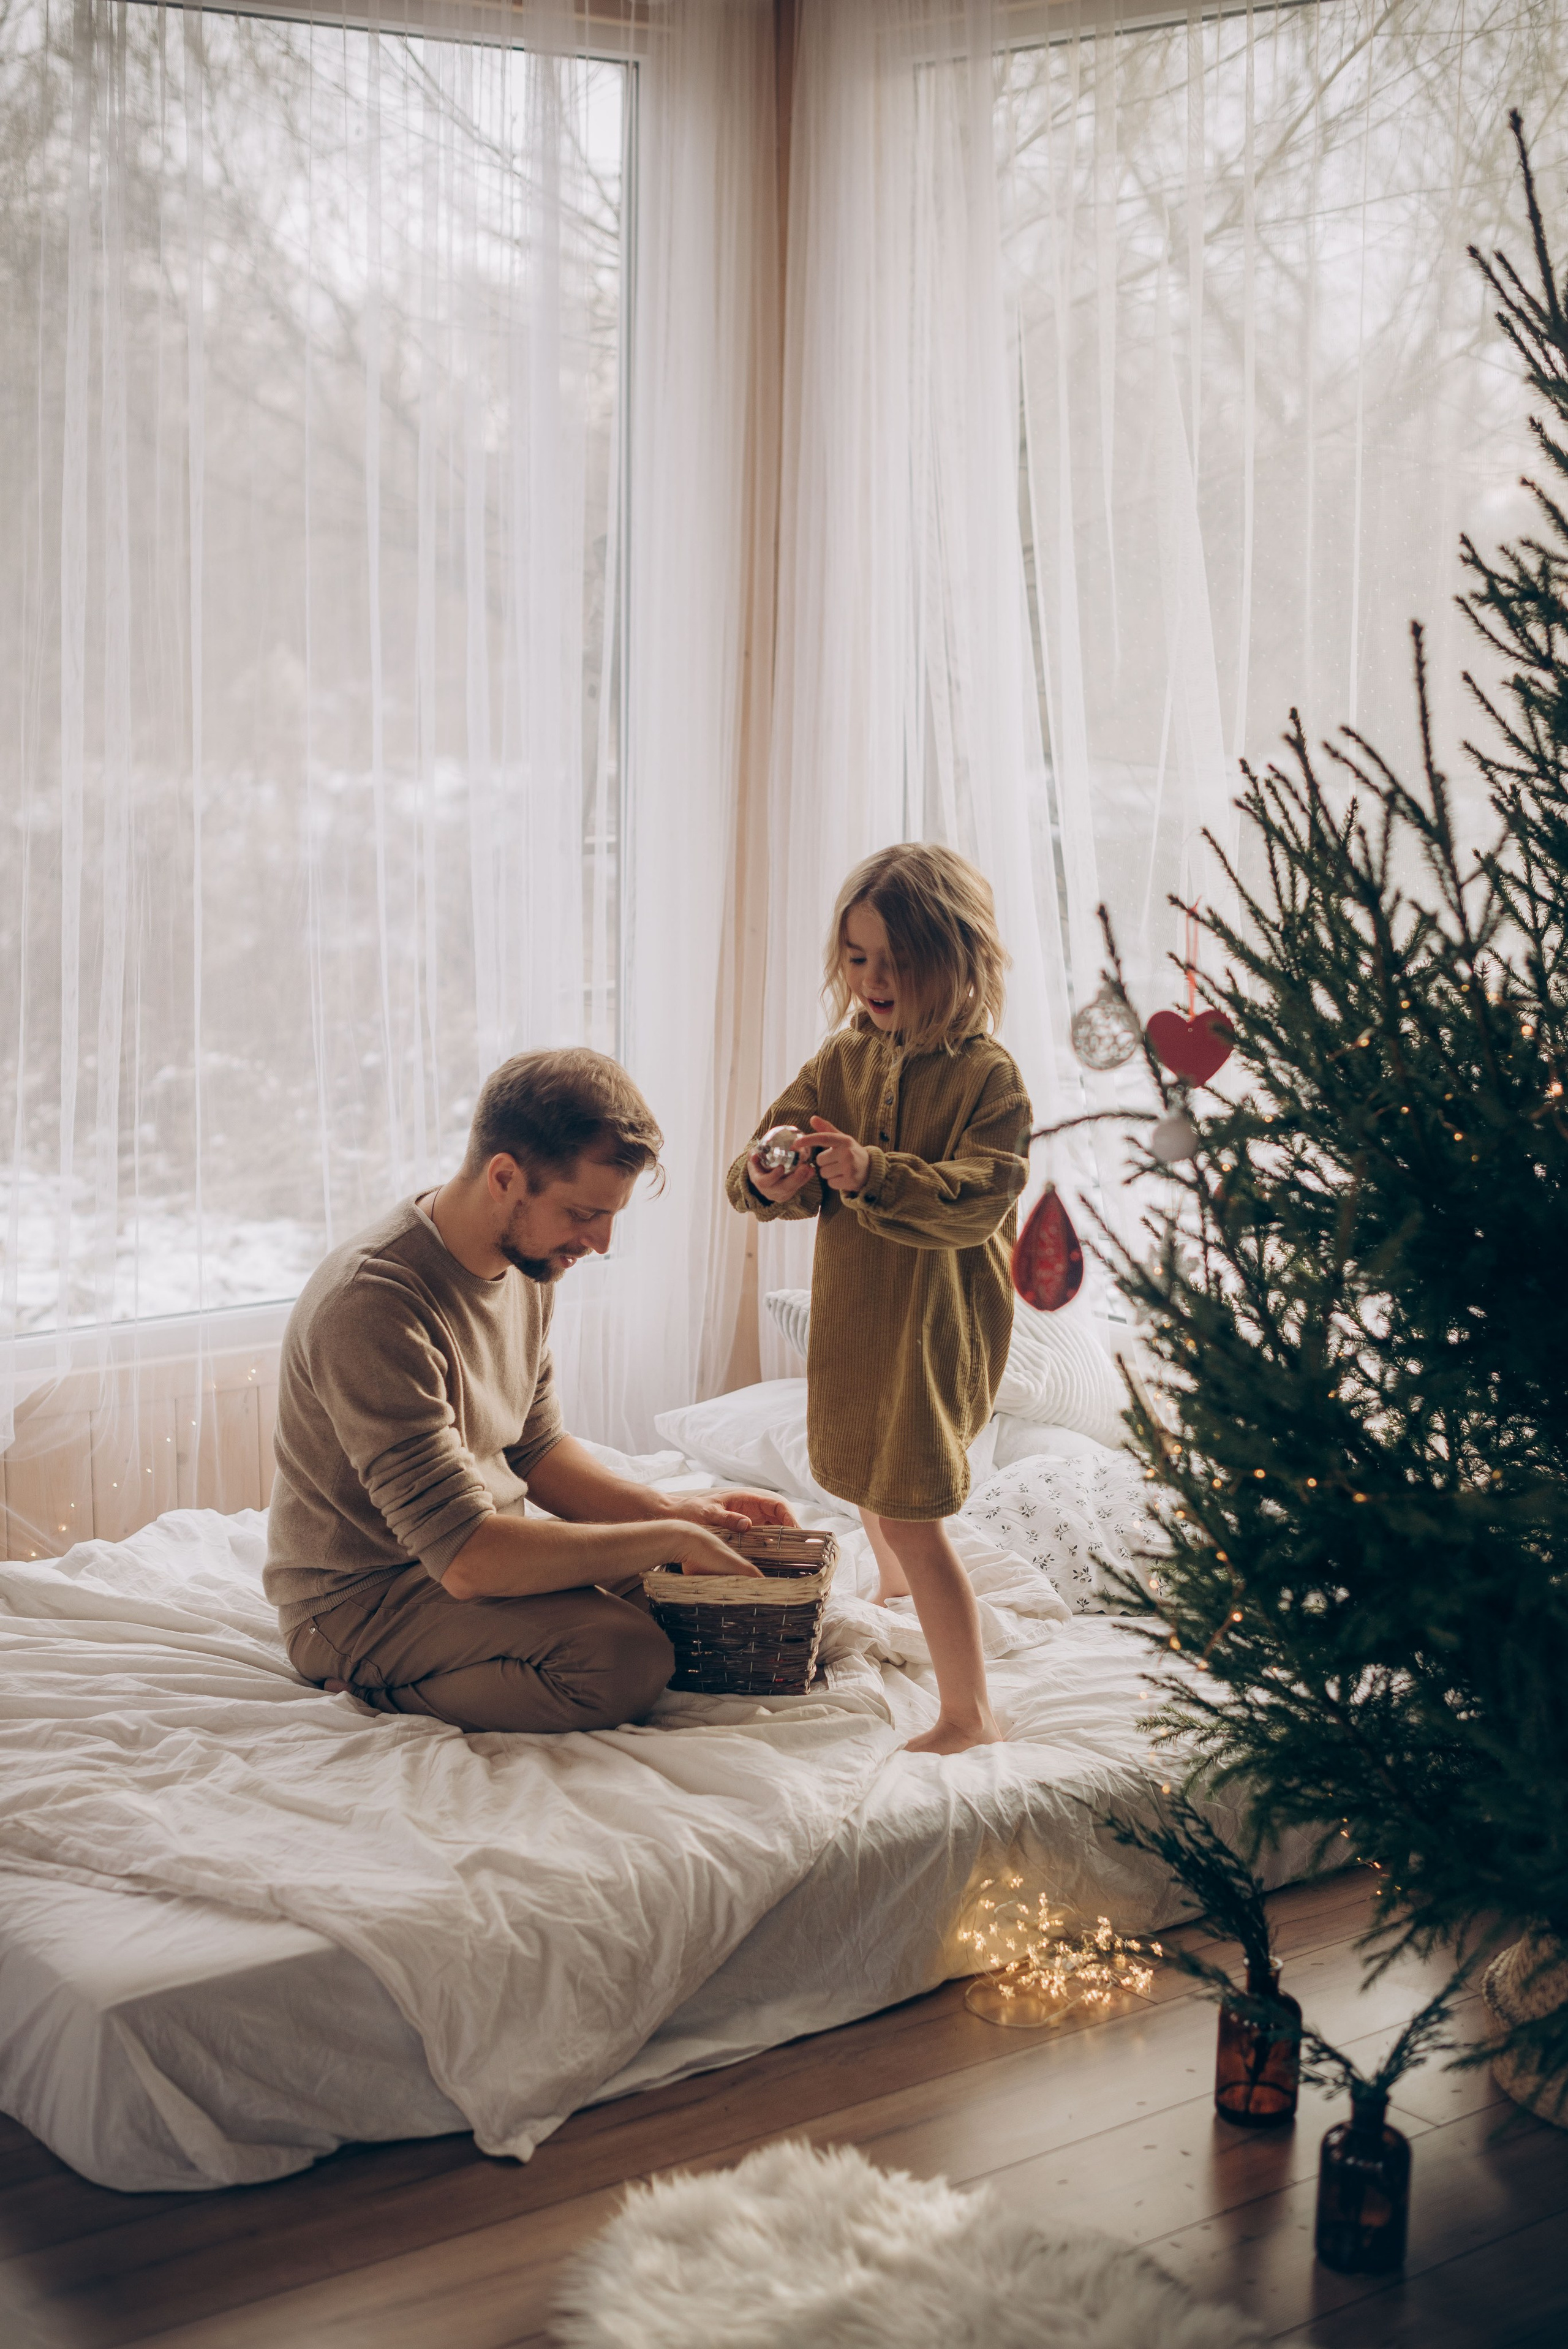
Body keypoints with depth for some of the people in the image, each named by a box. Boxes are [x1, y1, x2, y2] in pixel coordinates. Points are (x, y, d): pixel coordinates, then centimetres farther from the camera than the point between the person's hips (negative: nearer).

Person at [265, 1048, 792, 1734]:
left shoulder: (528, 1262, 1)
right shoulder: (373, 1304, -29)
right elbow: (468, 1558, -32)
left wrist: (668, 1510, -2)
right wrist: (666, 1540, -24)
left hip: (480, 1554, 10)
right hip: (362, 1600, -10)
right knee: (627, 1659, -28)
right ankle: (383, 1695, -7)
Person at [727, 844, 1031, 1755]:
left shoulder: (989, 1076, -16)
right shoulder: (845, 1057, 3)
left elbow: (979, 1202, -26)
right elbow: (781, 1138, 0)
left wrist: (875, 1176, -38)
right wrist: (764, 1180, -24)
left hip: (938, 1321, -8)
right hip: (850, 1314, 8)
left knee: (911, 1513, -12)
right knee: (866, 1475, 29)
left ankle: (970, 1714, -5)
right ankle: (895, 1603, 59)